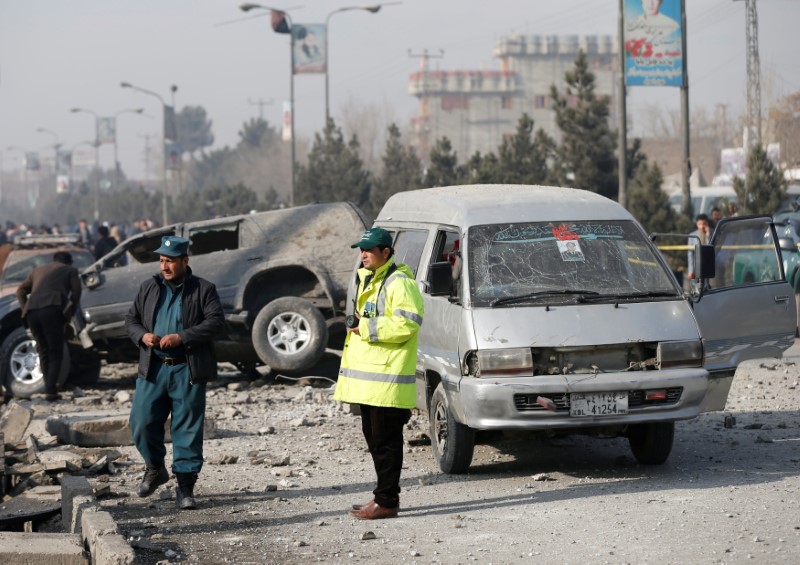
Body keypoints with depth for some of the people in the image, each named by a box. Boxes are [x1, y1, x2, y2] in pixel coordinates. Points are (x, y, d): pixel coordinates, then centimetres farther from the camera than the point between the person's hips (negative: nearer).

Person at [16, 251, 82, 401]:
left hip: (32, 312, 4)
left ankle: (49, 387, 16)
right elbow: (76, 294, 8)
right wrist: (68, 315, 15)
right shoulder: (70, 271, 20)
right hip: (51, 310, -4)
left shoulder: (38, 270, 32)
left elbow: (20, 291, 27)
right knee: (55, 353, 0)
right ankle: (51, 391, -13)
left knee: (43, 351, 17)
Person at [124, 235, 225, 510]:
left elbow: (216, 321, -9)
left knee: (188, 429, -2)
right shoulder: (149, 288, 13)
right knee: (142, 423, 1)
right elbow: (131, 319, 16)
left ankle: (185, 486, 6)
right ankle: (155, 469, 26)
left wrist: (183, 337, -19)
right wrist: (142, 335, -7)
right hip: (153, 369, 3)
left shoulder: (203, 290, 1)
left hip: (188, 371, -3)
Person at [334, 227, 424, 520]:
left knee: (385, 441, -7)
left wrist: (366, 327, -18)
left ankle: (386, 501, -4)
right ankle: (384, 497, 21)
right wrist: (356, 325, 13)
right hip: (368, 377, 10)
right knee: (374, 439, 14)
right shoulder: (368, 280, 21)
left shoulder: (400, 283, -12)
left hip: (387, 379, -10)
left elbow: (407, 324, -22)